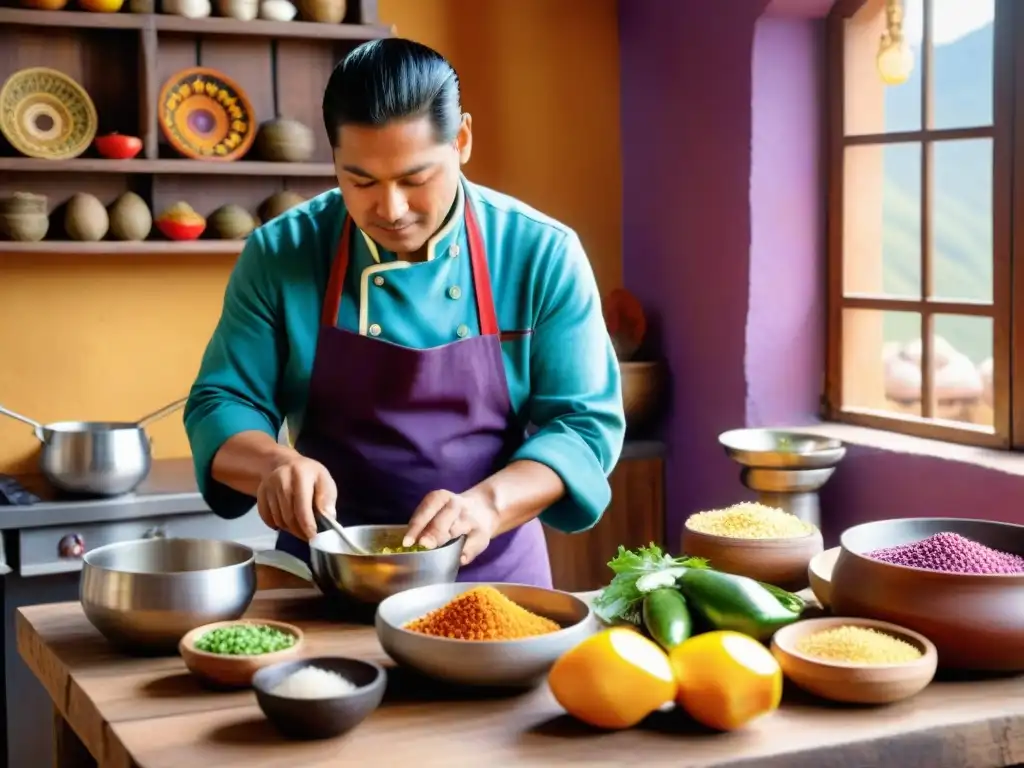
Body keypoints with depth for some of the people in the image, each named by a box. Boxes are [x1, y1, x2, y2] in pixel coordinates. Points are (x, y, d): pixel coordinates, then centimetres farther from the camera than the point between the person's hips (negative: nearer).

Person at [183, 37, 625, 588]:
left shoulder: (541, 255, -7)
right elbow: (221, 404, -1)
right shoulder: (279, 255, -5)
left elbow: (586, 421, -7)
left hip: (494, 575, 0)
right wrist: (274, 465, -23)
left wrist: (488, 503, -25)